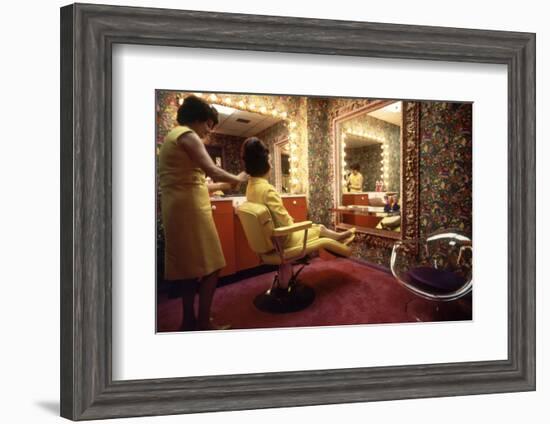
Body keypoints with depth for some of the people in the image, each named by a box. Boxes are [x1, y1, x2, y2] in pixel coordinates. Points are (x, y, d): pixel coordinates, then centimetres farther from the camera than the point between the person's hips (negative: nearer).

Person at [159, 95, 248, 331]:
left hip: (175, 208, 10)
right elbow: (211, 171, -19)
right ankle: (203, 323, -6)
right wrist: (238, 179, -4)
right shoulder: (187, 136, -9)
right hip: (189, 207, -10)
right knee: (209, 265, -7)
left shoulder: (173, 136, 22)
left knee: (189, 265, 13)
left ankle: (189, 320, 17)